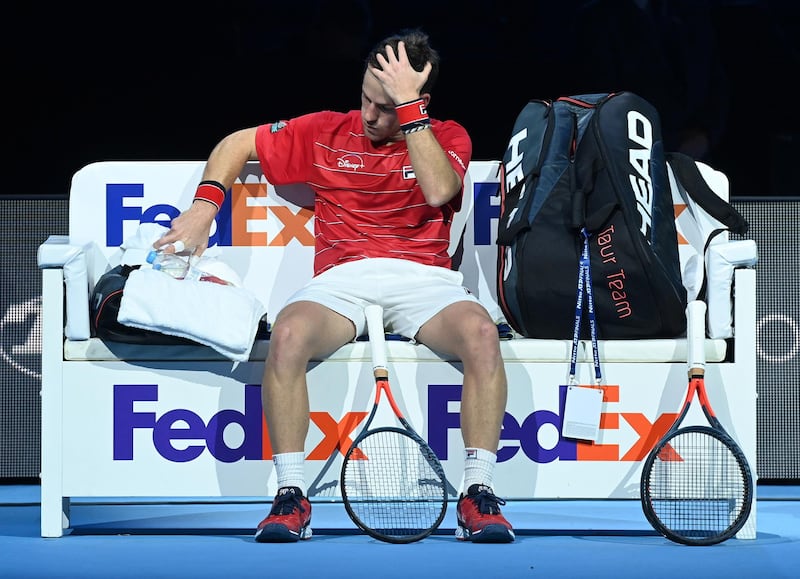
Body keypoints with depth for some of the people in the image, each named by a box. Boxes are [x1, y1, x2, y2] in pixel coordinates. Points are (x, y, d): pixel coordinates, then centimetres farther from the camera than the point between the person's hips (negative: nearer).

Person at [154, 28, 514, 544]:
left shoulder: (447, 138, 10)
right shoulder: (325, 133, 15)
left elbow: (438, 190, -13)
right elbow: (237, 144, 23)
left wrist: (408, 105, -13)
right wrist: (204, 205, 6)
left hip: (424, 278, -1)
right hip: (343, 278, 1)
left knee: (481, 333, -35)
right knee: (288, 334, -34)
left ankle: (479, 495, -27)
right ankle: (291, 499, -27)